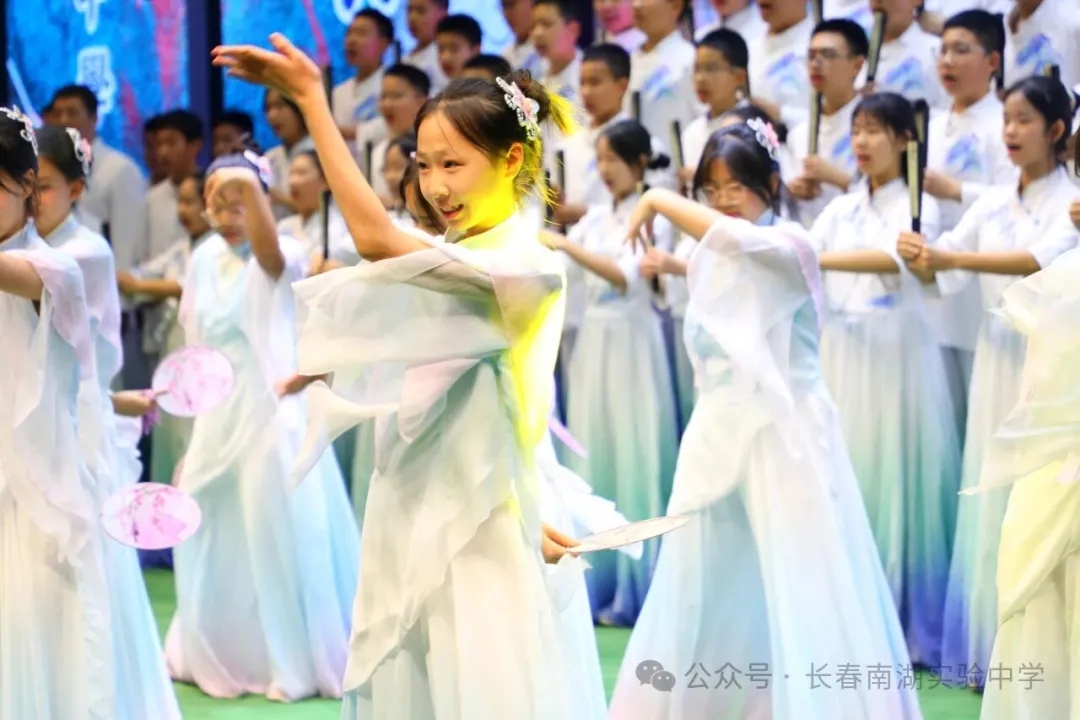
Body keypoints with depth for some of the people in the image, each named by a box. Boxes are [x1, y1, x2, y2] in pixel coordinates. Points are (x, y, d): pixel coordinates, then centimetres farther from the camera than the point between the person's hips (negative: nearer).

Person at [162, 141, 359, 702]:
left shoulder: (277, 259, -14)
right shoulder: (205, 259, 7)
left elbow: (269, 251, -40)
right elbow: (200, 345, 13)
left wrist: (249, 187, -59)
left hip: (271, 414, -7)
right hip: (218, 418, 7)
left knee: (278, 536, -2)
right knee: (210, 536, 14)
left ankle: (299, 661, 12)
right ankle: (221, 653, 31)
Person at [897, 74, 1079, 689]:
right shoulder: (993, 204, 11)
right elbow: (942, 271, 5)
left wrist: (952, 257, -30)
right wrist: (919, 257, -19)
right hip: (997, 352, 5)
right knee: (991, 495, 3)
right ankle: (989, 646, 8)